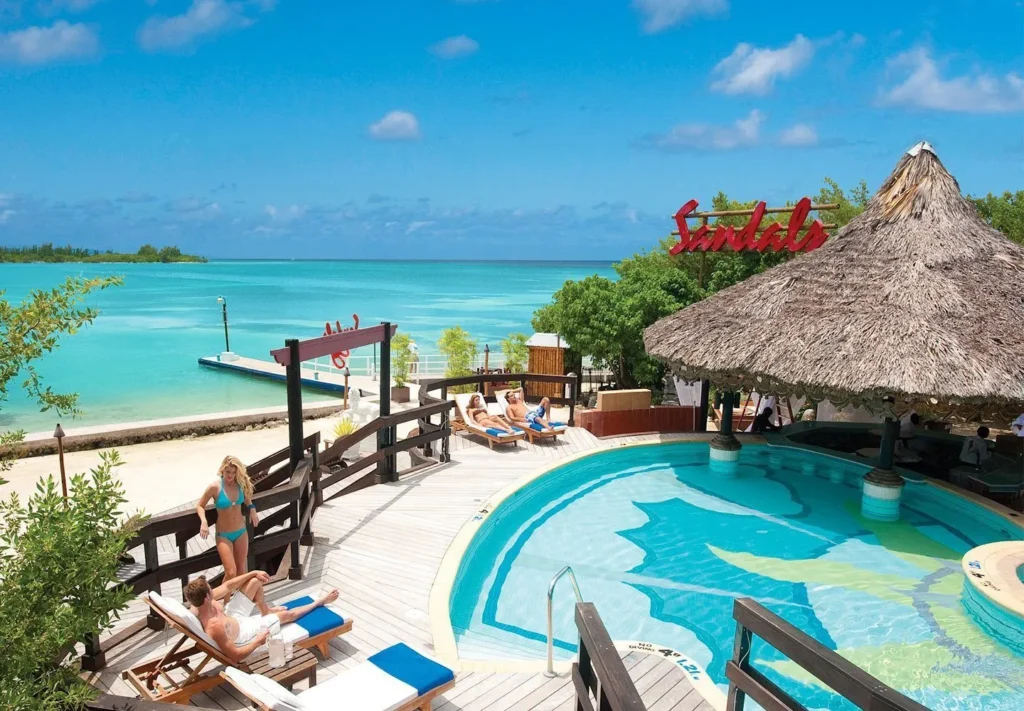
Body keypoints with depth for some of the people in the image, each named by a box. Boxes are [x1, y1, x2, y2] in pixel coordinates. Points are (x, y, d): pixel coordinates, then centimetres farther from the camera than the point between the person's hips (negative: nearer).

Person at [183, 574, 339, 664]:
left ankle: (265, 611, 37)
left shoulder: (200, 602, -25)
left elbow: (227, 586, -7)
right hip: (242, 632, -6)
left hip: (232, 616, 6)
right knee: (285, 615, 4)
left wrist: (254, 573, -5)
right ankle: (319, 602, 32)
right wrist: (258, 642, -28)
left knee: (256, 581, 5)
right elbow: (235, 656, -39)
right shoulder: (214, 626, -47)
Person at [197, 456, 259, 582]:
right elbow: (200, 506, -5)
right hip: (224, 535, -4)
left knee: (242, 571, 13)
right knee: (231, 572, -12)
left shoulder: (240, 484, -5)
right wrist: (204, 522, -21)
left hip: (241, 532, 4)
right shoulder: (215, 487, -16)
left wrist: (252, 509, 0)